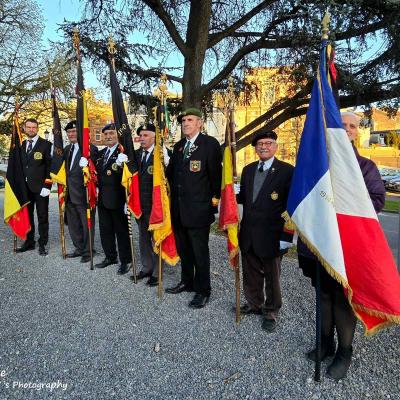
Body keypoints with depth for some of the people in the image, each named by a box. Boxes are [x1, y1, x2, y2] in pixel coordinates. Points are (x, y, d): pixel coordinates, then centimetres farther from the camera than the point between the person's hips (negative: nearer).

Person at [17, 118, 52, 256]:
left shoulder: (45, 144, 0)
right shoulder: (21, 145, 14)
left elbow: (50, 166, -5)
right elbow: (20, 165, 15)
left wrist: (47, 186, -13)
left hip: (40, 187, -5)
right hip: (25, 187, 5)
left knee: (42, 217, 1)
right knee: (27, 216, 10)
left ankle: (42, 244, 10)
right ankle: (29, 242, 22)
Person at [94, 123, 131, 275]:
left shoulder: (123, 152, -11)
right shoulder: (101, 153, 16)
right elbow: (98, 172, 19)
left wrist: (121, 165, -38)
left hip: (117, 198, -8)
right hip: (103, 198, 8)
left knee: (121, 230, 3)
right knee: (105, 229, 17)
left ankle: (125, 261, 16)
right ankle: (110, 257, 33)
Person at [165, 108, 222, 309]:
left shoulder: (210, 144, -7)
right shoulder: (178, 146, 14)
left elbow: (216, 173, -8)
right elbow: (170, 172, 17)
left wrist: (215, 197, -7)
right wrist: (173, 193, 10)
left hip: (198, 208, -7)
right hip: (178, 208, 7)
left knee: (200, 251, 4)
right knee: (183, 249, 19)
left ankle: (203, 290, 20)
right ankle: (187, 282, 37)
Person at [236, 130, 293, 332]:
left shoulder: (286, 171, -9)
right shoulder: (248, 170, 10)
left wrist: (286, 234, -14)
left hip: (271, 234, -5)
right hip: (248, 233, 5)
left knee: (272, 276, 12)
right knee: (250, 273, 19)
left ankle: (271, 312, 32)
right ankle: (254, 304, 41)